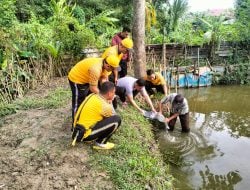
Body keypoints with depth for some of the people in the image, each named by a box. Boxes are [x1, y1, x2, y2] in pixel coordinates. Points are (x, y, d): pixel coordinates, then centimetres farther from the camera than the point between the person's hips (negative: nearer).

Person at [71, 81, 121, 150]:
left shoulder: (92, 95, 5)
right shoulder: (104, 105, -18)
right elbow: (113, 115, 3)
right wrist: (110, 103, 15)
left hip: (77, 130, 9)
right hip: (85, 134, -9)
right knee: (117, 119, -11)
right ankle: (100, 143, 3)